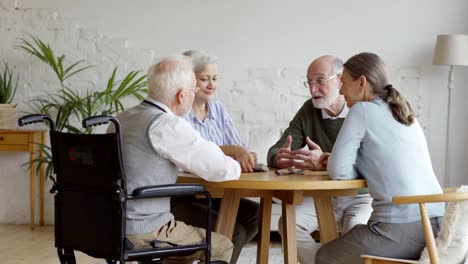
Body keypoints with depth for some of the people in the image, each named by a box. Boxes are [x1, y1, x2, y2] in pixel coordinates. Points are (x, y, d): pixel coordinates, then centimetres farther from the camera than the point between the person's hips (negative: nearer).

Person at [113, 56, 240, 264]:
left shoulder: (122, 119, 8)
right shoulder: (167, 125, -18)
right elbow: (220, 169, -15)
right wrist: (235, 166, 9)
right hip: (144, 233, -9)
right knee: (222, 247, 12)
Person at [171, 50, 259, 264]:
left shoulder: (218, 110, 11)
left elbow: (241, 149, 4)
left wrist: (247, 157, -20)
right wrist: (230, 150, -37)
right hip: (179, 200, -7)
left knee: (256, 214, -12)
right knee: (234, 232, -22)